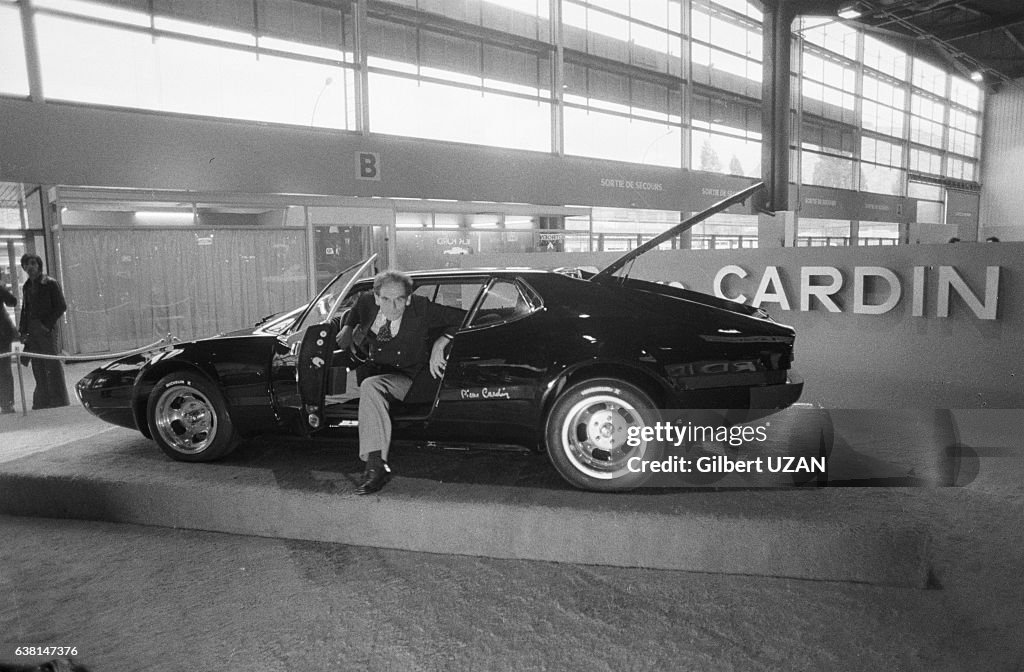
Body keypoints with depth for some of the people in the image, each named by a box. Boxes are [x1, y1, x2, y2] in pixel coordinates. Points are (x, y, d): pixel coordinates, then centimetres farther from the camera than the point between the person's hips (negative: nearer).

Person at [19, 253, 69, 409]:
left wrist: (47, 324, -14)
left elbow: (62, 306, -7)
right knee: (38, 369, 7)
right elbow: (24, 310, 20)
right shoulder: (27, 286, 16)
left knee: (53, 366, -6)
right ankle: (42, 403, 11)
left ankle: (59, 401, -1)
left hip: (47, 331, -6)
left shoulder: (50, 283, -3)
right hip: (33, 333, 6)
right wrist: (23, 332, 10)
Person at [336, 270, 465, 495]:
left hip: (409, 378, -6)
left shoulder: (421, 308, -18)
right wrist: (347, 328, 2)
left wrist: (440, 344, -24)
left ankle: (376, 465, -34)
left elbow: (464, 318, -14)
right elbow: (356, 310, 20)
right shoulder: (366, 302, -7)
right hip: (375, 369, 7)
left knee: (371, 386, -31)